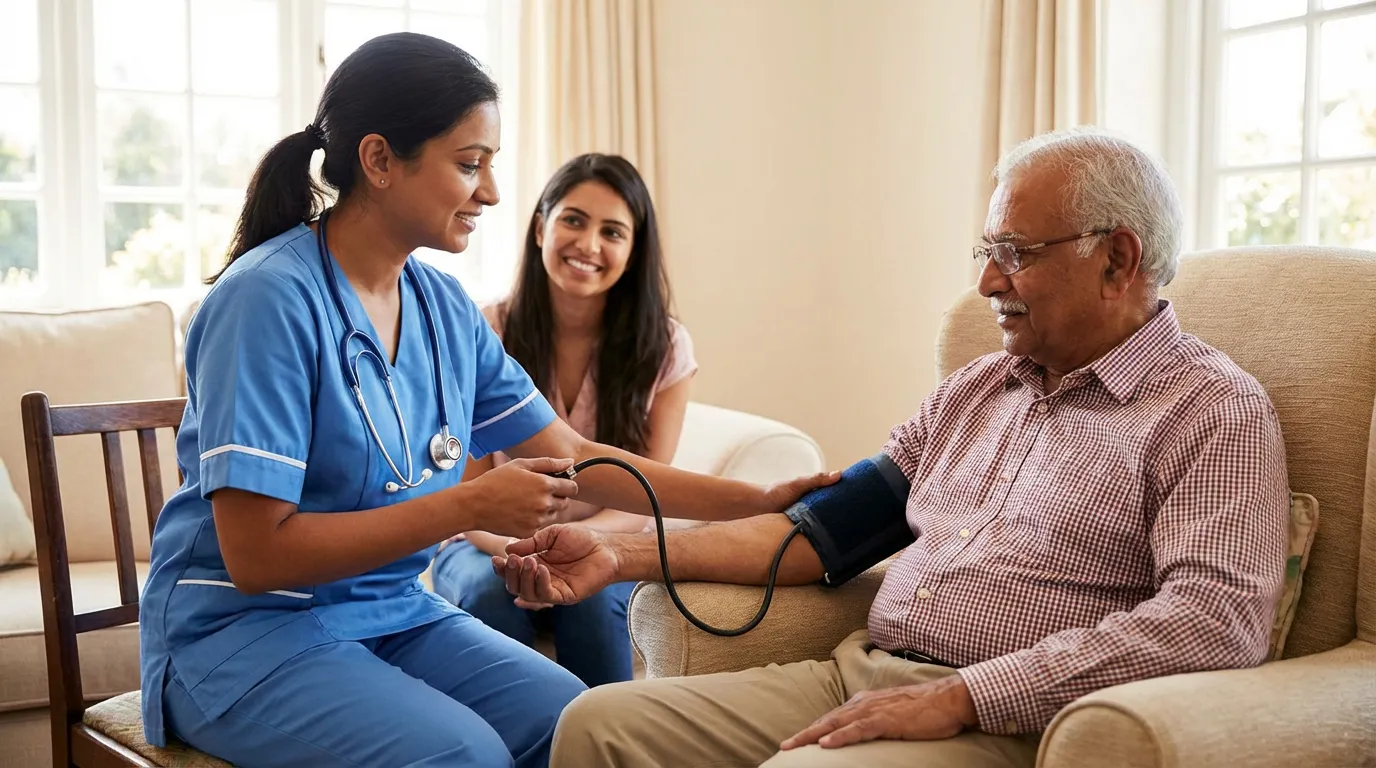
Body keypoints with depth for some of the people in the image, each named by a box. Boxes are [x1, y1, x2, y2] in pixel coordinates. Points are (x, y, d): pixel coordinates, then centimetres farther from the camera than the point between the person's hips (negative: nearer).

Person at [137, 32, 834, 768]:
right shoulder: (270, 299, -20)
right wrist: (470, 506, -24)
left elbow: (573, 458, 6)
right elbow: (257, 554, -22)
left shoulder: (444, 306, 1)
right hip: (246, 630, -6)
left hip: (396, 613, 6)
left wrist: (759, 500, 0)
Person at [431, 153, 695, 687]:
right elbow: (466, 494, -5)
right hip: (489, 546, 0)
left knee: (593, 596, -33)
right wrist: (518, 546, -27)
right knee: (490, 591, -34)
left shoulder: (665, 348, -5)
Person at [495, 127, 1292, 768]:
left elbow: (1216, 618, -17)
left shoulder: (1217, 411, -3)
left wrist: (959, 696, -21)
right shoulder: (976, 389, 19)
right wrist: (624, 555, 7)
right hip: (859, 676, 7)